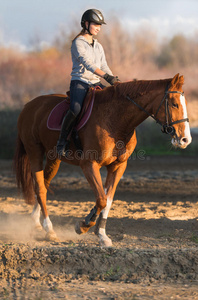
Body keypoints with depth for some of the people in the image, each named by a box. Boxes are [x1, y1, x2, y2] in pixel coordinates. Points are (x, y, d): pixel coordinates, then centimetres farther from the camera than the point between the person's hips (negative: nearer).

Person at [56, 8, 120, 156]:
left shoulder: (98, 46, 19)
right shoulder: (78, 43, -5)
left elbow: (104, 67, 16)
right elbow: (87, 63, -18)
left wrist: (114, 80, -3)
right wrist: (106, 76, -29)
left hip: (95, 83, 7)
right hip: (79, 82, -7)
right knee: (75, 109, -32)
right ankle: (62, 141, -18)